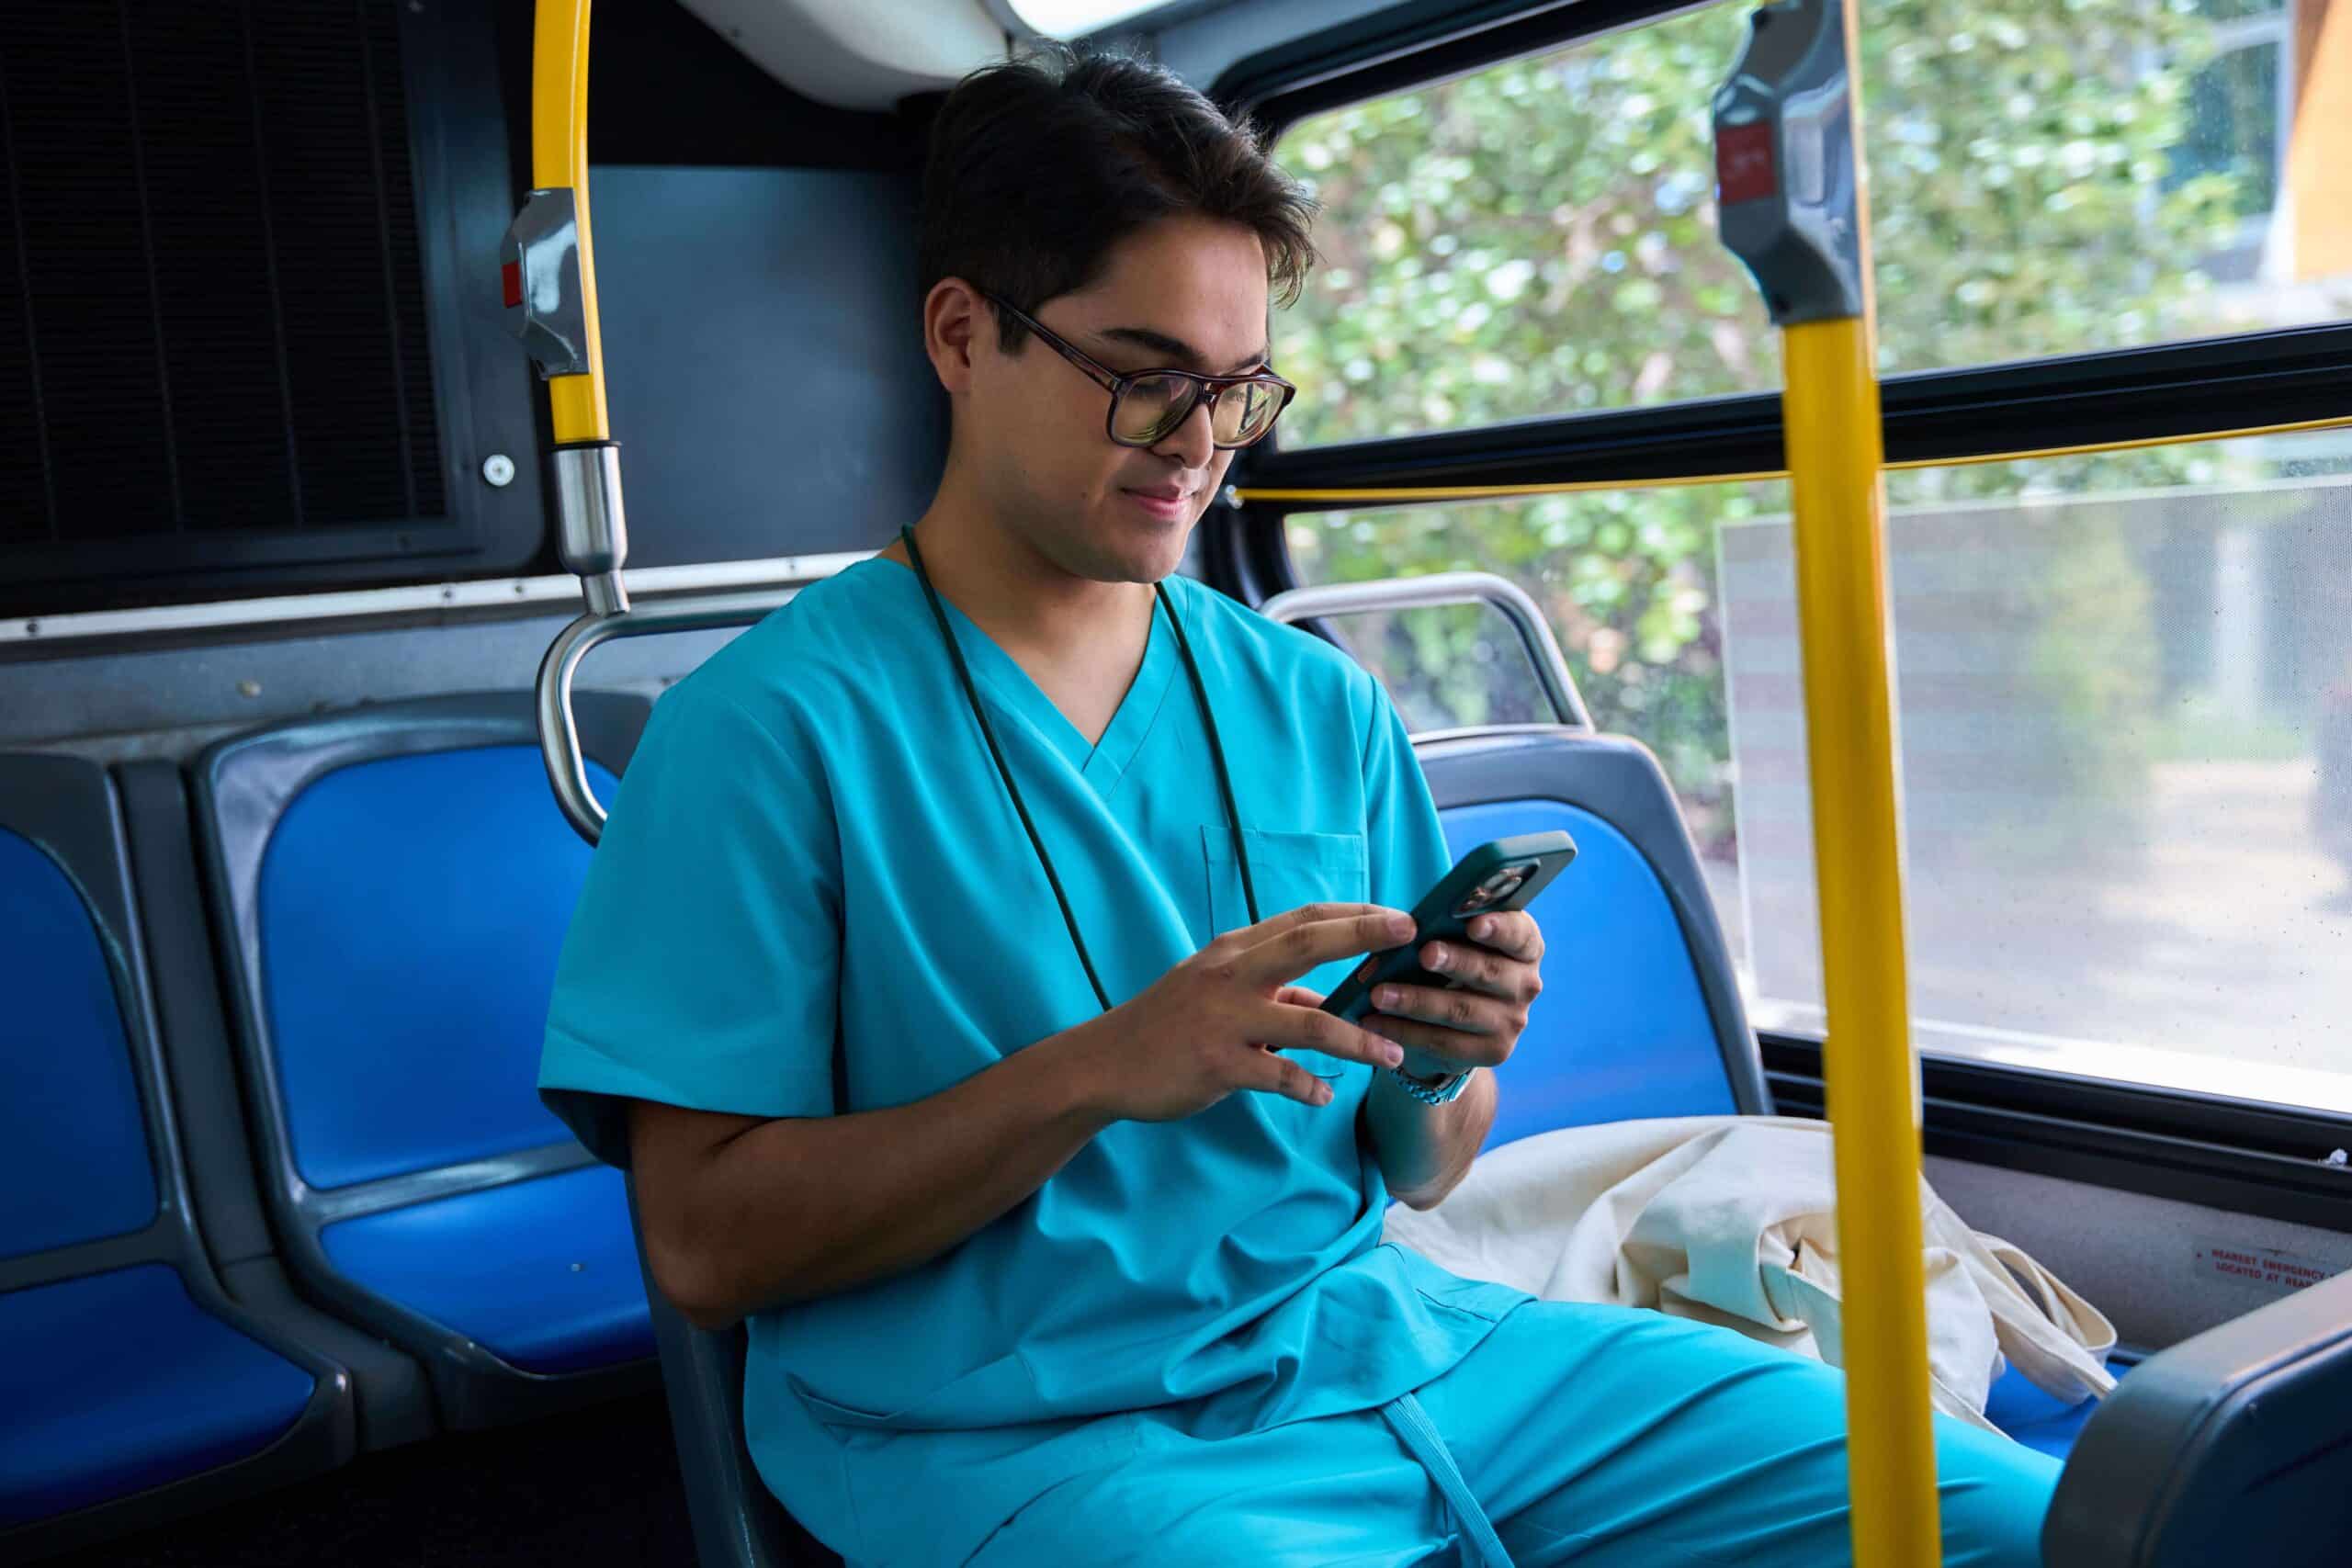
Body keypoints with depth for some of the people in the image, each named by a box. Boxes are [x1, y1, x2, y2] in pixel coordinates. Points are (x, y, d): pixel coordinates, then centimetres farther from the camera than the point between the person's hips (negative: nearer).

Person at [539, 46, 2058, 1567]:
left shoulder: (1324, 707, 9)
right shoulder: (768, 729, -7)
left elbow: (1411, 1173, 15)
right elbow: (705, 1244, -10)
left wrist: (1438, 1068, -10)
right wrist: (1099, 1071, -21)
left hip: (1363, 1332, 6)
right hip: (1017, 1428, -5)